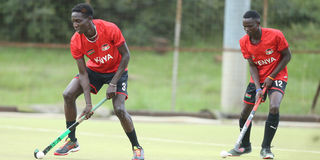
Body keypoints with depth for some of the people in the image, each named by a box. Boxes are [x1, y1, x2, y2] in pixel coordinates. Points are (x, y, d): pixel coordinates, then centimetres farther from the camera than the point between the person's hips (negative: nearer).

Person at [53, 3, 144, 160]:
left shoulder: (110, 29, -30)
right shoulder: (75, 42, -22)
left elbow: (126, 55, -20)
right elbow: (83, 73, -18)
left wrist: (113, 84, -24)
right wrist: (88, 103, -26)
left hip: (117, 70, -3)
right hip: (94, 69, 3)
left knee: (119, 110, -20)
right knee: (68, 95, -16)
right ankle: (72, 141, 1)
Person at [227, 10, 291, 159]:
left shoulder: (275, 35, -21)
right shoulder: (244, 42, -9)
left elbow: (287, 56, -11)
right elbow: (252, 65, -6)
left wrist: (271, 77, -16)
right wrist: (258, 88, -19)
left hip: (277, 76, -4)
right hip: (257, 79, 4)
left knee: (274, 107, -27)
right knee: (245, 112, 3)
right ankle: (245, 146, 29)